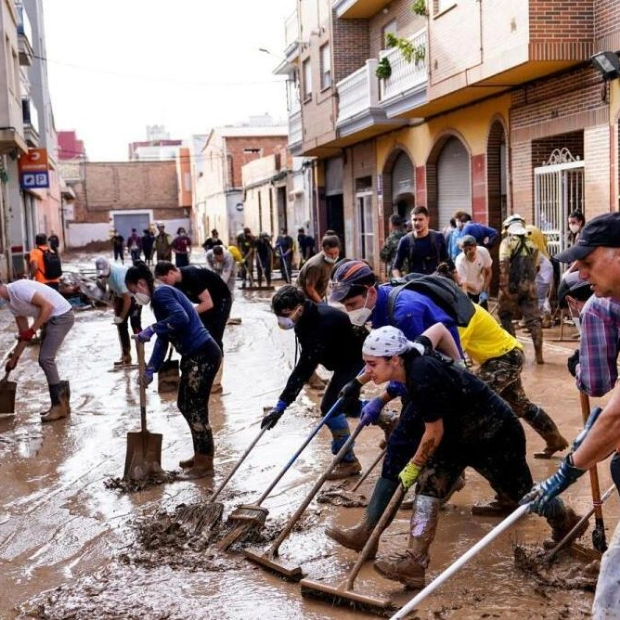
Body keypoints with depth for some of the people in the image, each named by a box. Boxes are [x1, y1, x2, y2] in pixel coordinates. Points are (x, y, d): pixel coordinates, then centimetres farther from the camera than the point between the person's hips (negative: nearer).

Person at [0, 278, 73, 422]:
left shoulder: (19, 288, -20)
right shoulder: (12, 303, 10)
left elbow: (47, 306, -24)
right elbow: (23, 333, 16)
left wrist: (32, 330, -20)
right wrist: (14, 359, 17)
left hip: (62, 316, -10)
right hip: (50, 319, 10)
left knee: (46, 359, -12)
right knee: (45, 360, 9)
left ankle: (59, 406, -6)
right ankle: (60, 403, 17)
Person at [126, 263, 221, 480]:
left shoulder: (161, 293, -12)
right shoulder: (159, 298, 18)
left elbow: (181, 317, -30)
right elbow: (163, 339, 20)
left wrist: (152, 329, -23)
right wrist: (151, 369, 13)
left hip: (202, 355, -11)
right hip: (193, 356, 11)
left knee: (195, 408, -4)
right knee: (185, 404, 18)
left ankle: (205, 464, 6)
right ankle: (201, 455, 30)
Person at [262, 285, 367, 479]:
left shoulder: (321, 323, -36)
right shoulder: (308, 318, -6)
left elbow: (305, 366, -41)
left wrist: (282, 404, -42)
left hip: (357, 359, -10)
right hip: (345, 359, 10)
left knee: (331, 406, -16)